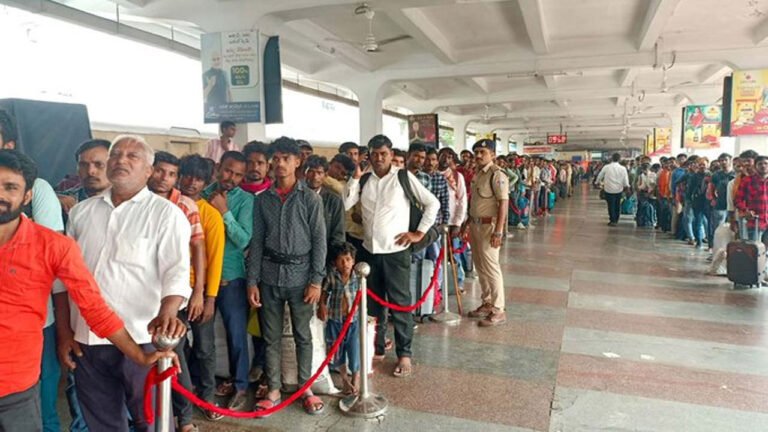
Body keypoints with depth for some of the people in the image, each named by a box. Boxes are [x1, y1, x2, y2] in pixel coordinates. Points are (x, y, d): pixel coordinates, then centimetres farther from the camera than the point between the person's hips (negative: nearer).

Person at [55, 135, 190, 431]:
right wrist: (63, 332, 9)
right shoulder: (81, 211, 9)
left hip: (141, 339, -4)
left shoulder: (165, 213, -5)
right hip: (86, 340, 5)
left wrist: (167, 313, -33)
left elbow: (177, 272, -15)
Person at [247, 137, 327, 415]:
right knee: (271, 337, 10)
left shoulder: (310, 198, -2)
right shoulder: (262, 200, 5)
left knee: (303, 336, 9)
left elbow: (319, 241, -3)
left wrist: (316, 280, -9)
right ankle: (274, 390, 24)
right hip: (270, 276, 2)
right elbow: (257, 242, 6)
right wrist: (252, 281, 1)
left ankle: (305, 388, 23)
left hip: (300, 275, -2)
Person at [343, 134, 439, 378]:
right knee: (371, 302, 14)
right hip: (369, 250, 4)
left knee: (400, 304, 3)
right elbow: (345, 205, -3)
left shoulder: (404, 177, -3)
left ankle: (404, 354, 14)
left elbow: (433, 203, -2)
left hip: (396, 251, -4)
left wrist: (419, 233, -5)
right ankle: (375, 348, 31)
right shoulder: (364, 180, 8)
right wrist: (355, 177, -7)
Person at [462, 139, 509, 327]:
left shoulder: (497, 175, -14)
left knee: (491, 267, -4)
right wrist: (467, 222, 21)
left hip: (489, 225, -9)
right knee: (480, 267, 15)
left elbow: (503, 204, -19)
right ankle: (487, 303, 28)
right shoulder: (477, 174, 12)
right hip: (475, 224, 9)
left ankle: (498, 311, 6)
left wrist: (498, 231, -23)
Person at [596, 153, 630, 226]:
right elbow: (625, 180, -4)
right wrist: (626, 187, 13)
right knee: (617, 205, 16)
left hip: (609, 189, -2)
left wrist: (598, 182, 22)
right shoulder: (623, 168, -7)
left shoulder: (606, 167, -9)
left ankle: (613, 221, 7)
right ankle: (616, 220, 26)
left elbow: (599, 176, 3)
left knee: (611, 205, 6)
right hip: (619, 190, 2)